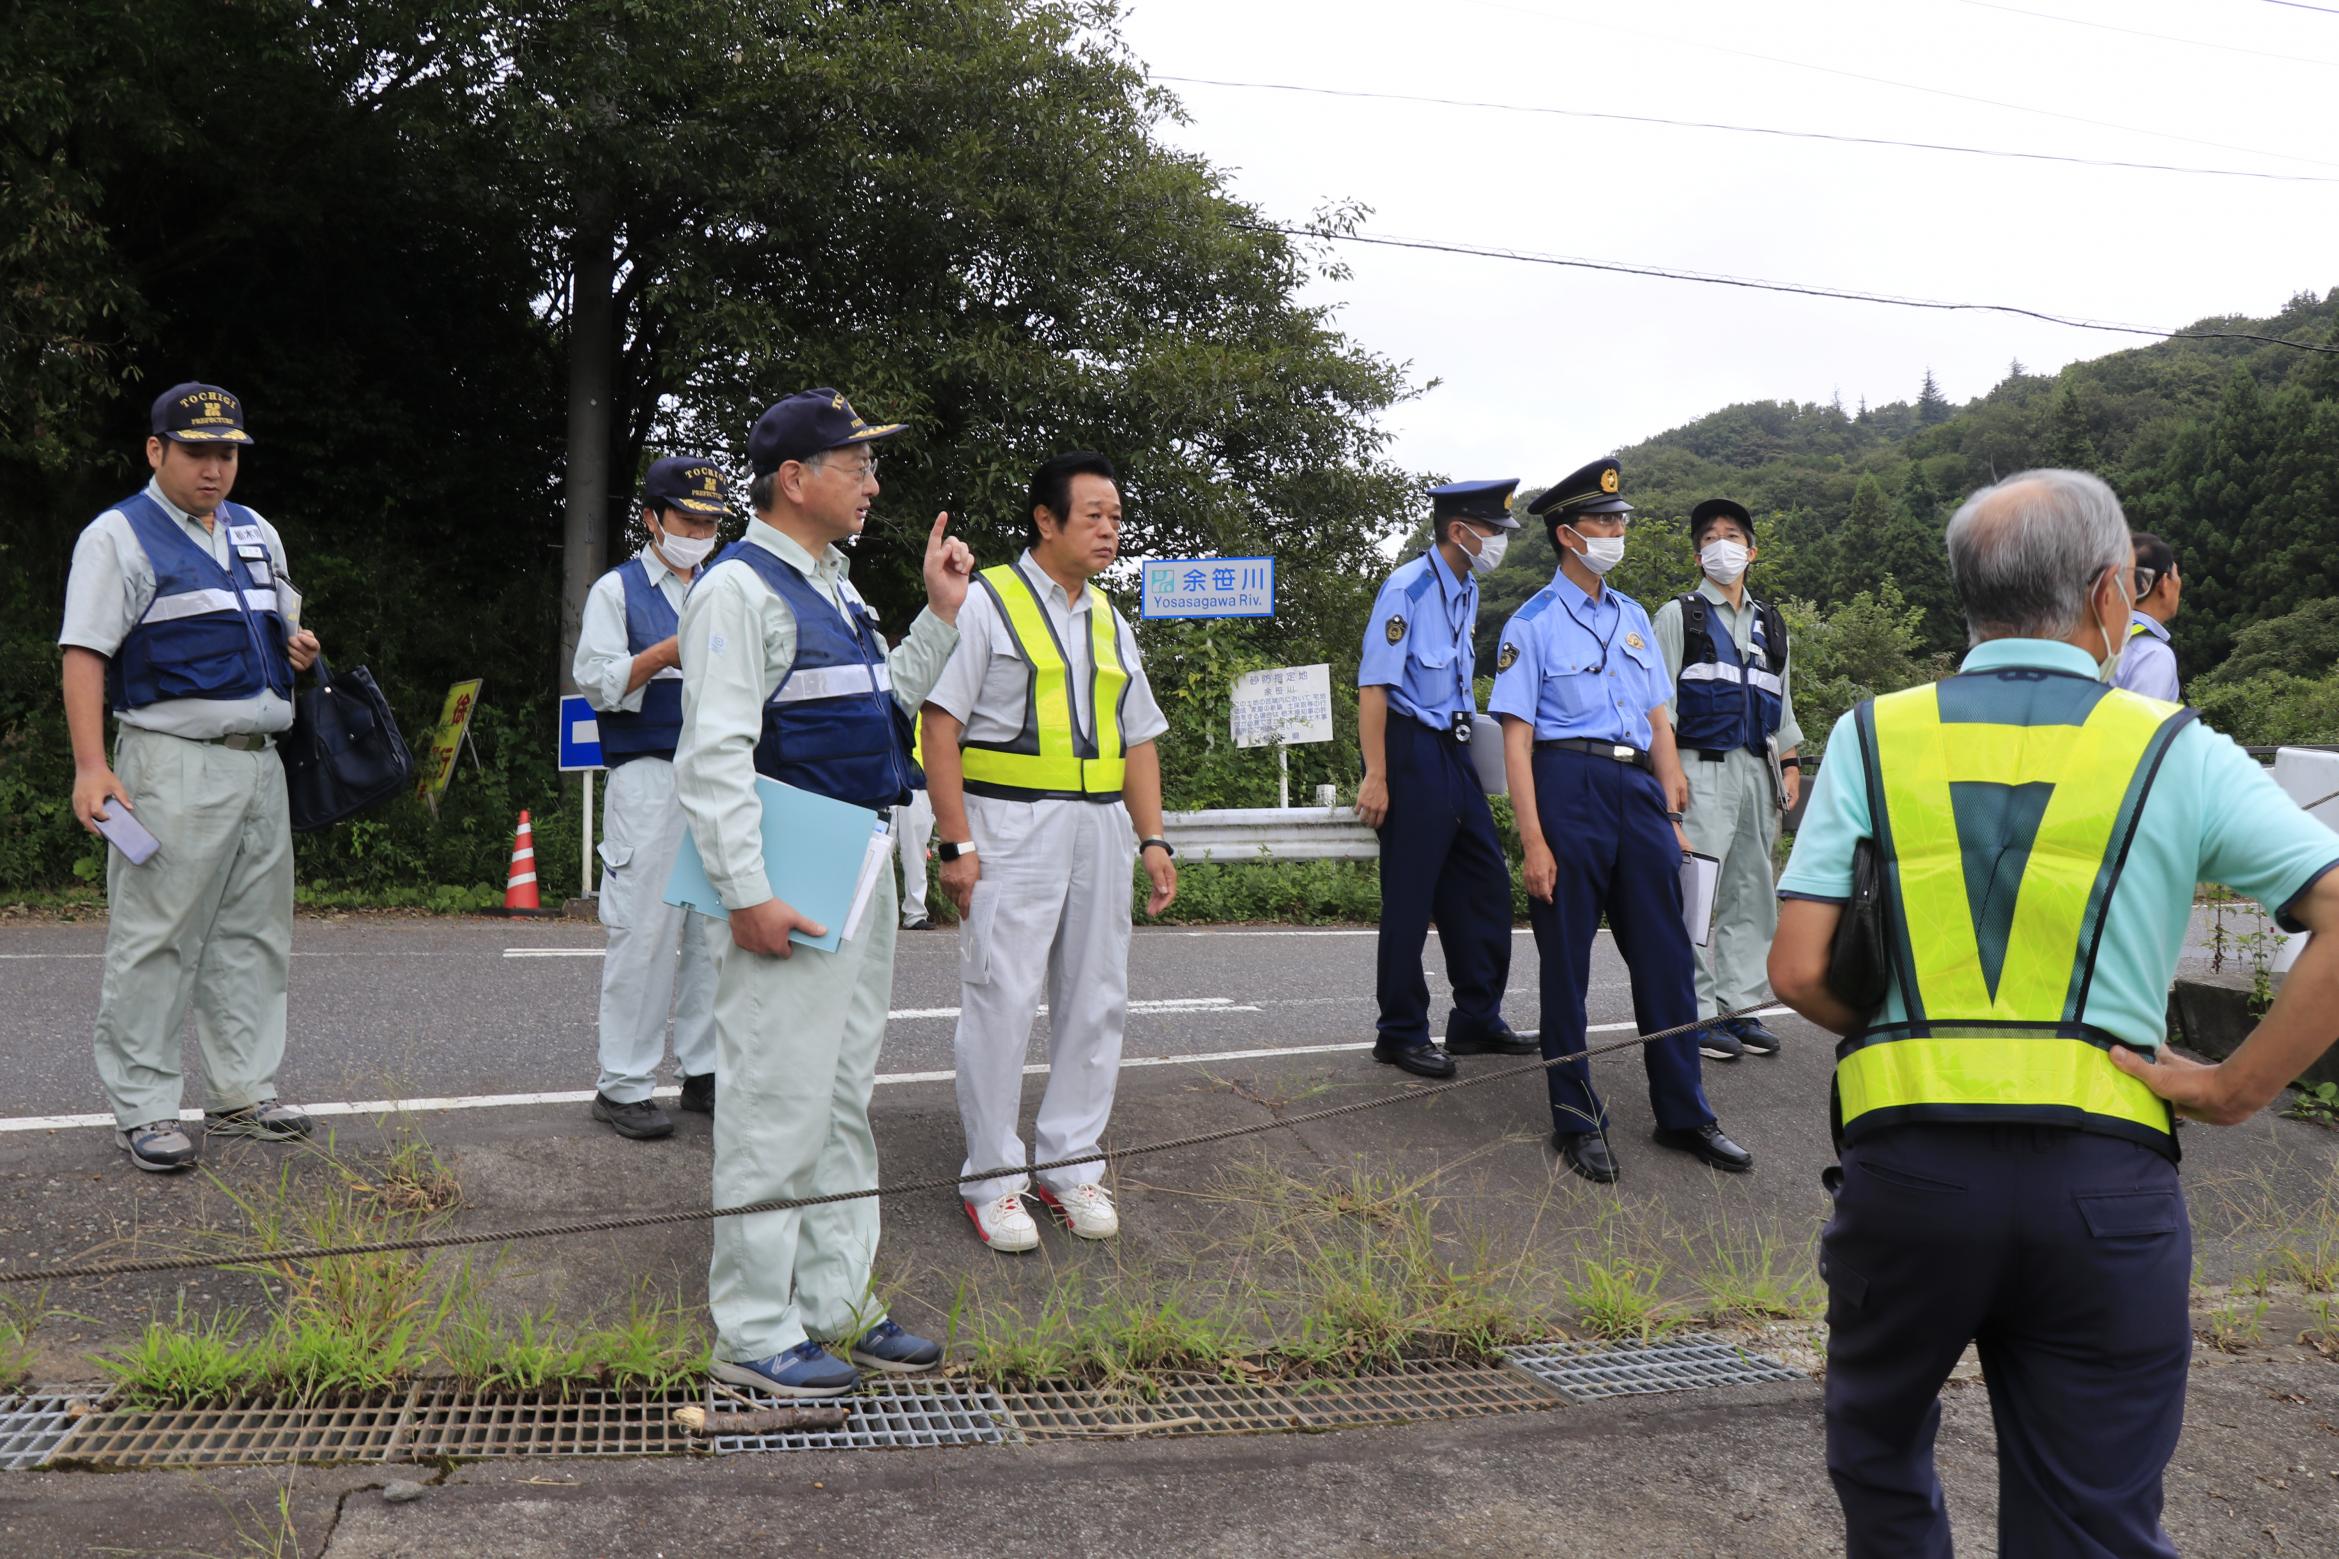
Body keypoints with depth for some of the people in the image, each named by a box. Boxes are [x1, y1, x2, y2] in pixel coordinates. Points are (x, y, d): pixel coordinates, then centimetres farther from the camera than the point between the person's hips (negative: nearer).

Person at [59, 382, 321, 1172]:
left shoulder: (258, 533, 18)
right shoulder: (120, 535, -3)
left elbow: (286, 622, 32)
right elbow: (84, 653, -10)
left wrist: (300, 646, 6)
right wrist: (91, 765, -20)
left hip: (260, 761, 7)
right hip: (175, 765, -7)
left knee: (254, 935, 10)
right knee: (156, 939, -4)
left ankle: (242, 1092, 19)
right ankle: (143, 1109, 4)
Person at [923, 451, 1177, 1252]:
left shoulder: (1109, 621, 18)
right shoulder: (986, 602, -2)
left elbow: (1138, 740, 20)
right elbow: (940, 726, -8)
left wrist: (1152, 838, 10)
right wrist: (956, 843, -14)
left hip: (1100, 829, 7)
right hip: (1012, 827, -6)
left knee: (1096, 1000, 9)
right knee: (1001, 1000, -4)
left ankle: (1069, 1163, 22)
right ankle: (991, 1178, 9)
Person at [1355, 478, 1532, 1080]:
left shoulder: (1467, 591, 13)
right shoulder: (1408, 588, -14)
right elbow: (1373, 683, -18)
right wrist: (1376, 777, -20)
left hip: (1453, 749, 9)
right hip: (1411, 750, -9)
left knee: (1484, 882, 12)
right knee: (1410, 897, -2)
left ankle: (1477, 1020, 24)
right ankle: (1401, 1033, 10)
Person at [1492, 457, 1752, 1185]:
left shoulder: (1632, 616, 15)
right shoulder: (1533, 624, -3)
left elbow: (1658, 722, 17)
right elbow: (1516, 741, -7)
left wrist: (1671, 817, 12)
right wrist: (1533, 843, -13)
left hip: (1637, 787, 5)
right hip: (1569, 788, -5)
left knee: (1665, 956, 7)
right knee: (1566, 960, 4)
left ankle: (1682, 1115, 18)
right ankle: (1576, 1121, 16)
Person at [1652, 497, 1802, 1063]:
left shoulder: (1770, 623, 20)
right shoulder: (1679, 615, 5)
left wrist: (1789, 763, 14)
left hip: (1756, 771, 6)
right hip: (1701, 768, -5)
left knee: (1752, 890, 6)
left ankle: (1739, 1006, 14)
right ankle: (1697, 1012, -3)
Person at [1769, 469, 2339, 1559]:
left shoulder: (1874, 736, 3)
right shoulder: (2176, 752, 2)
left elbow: (1798, 972, -3)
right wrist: (2232, 1089, -2)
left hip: (1905, 1169, 1)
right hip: (2106, 1182, 0)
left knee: (1880, 1466, 25)